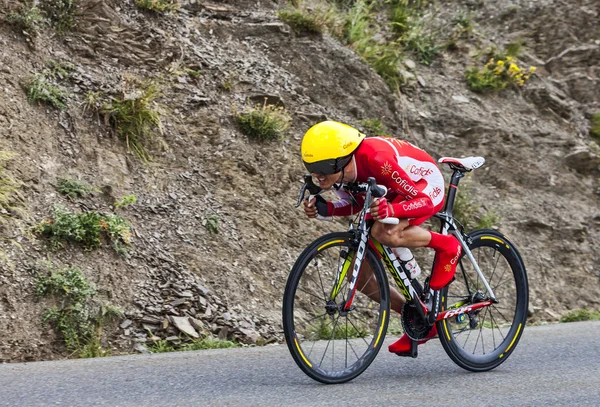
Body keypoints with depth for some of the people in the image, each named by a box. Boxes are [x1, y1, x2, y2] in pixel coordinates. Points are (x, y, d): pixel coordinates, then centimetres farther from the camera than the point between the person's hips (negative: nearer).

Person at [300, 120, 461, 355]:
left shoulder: (376, 159, -39)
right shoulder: (343, 169, -18)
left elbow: (425, 202, -35)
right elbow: (356, 203, 2)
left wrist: (391, 210, -54)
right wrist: (323, 210, -17)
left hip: (426, 186, -8)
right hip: (392, 193, 8)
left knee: (383, 233, -38)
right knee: (360, 276, -1)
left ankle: (446, 246, -11)